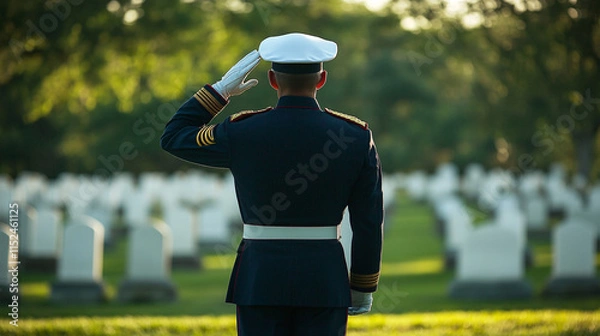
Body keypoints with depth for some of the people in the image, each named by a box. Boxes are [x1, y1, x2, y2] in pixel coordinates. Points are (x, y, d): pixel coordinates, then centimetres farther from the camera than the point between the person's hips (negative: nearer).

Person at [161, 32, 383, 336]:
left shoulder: (241, 133, -7)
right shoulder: (357, 138, -4)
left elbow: (173, 137, 10)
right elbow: (370, 223, -1)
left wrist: (221, 89, 12)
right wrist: (363, 287, 10)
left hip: (261, 280, 0)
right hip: (325, 282, 1)